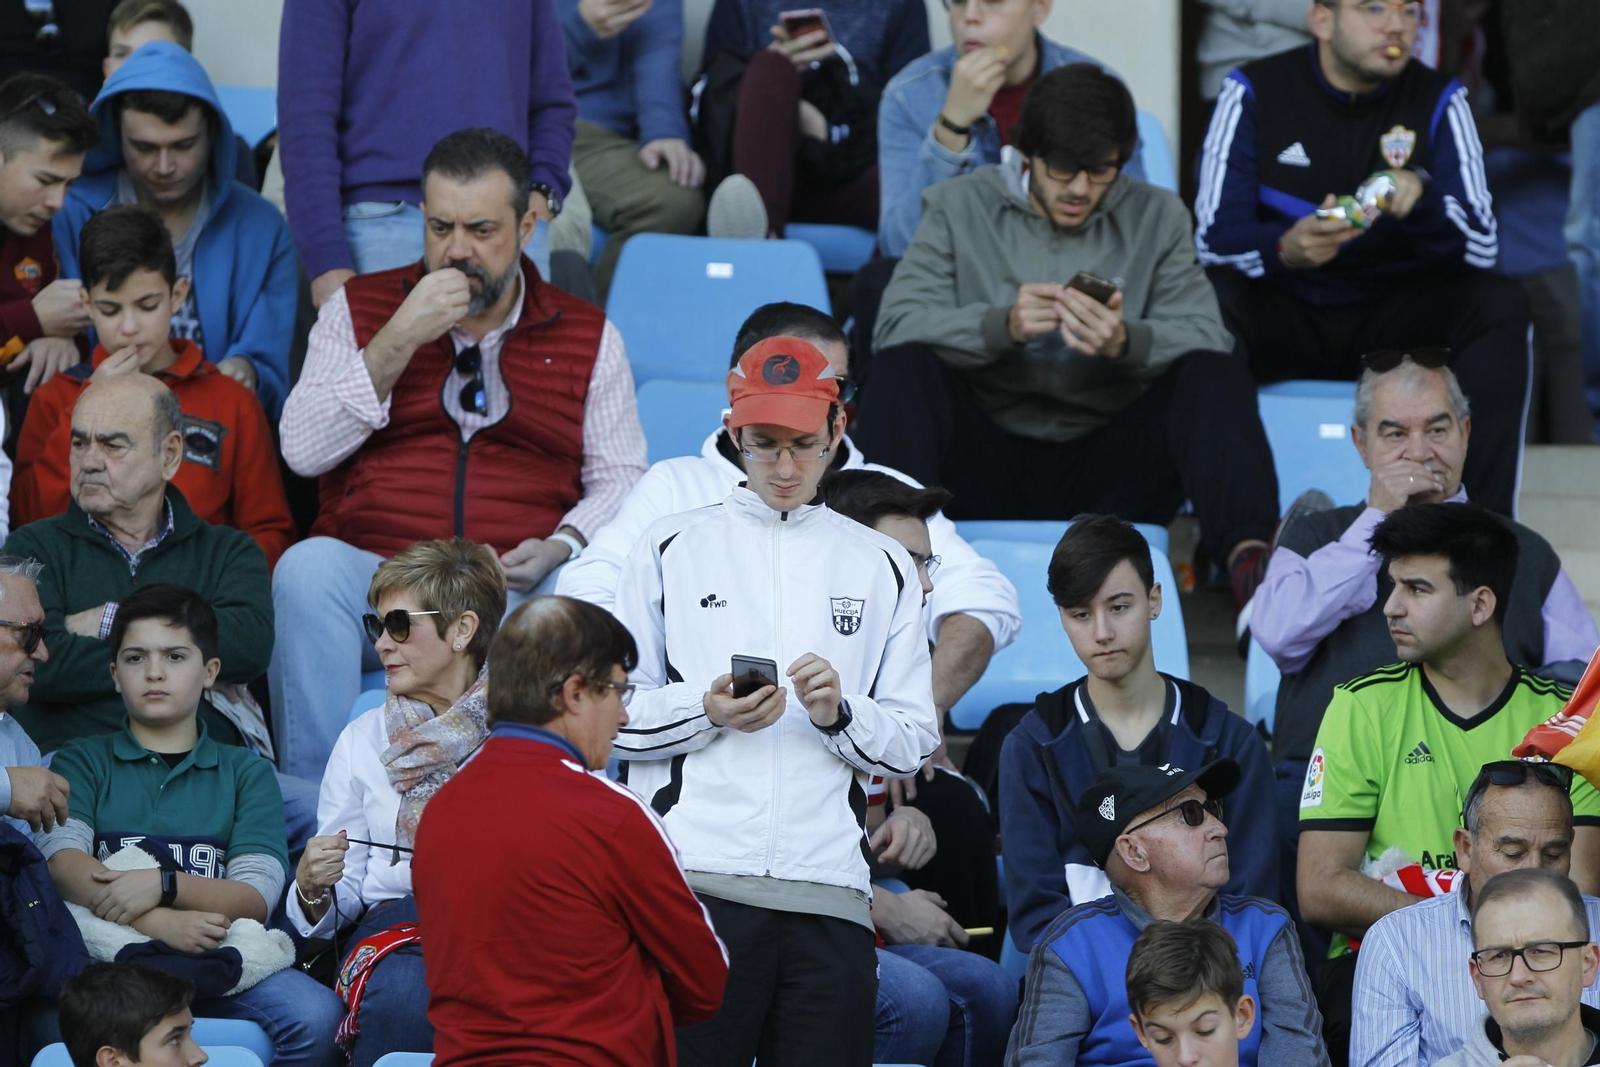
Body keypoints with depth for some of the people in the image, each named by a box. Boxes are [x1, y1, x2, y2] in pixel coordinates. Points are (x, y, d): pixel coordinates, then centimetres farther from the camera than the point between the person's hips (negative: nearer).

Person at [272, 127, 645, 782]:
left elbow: (619, 479, 14)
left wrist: (561, 547, -8)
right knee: (308, 567, -34)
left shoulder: (587, 335, 16)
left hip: (522, 588, 0)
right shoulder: (358, 310, 14)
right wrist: (397, 342, -7)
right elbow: (303, 451, 2)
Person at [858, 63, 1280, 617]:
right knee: (902, 367, -26)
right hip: (988, 461, -1)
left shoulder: (1157, 217, 10)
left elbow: (1206, 339, -5)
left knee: (1215, 376, -22)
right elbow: (896, 326, -8)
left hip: (1104, 475, 1)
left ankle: (1247, 555, -40)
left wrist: (1128, 342, -28)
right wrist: (1001, 326, -27)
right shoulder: (959, 207, 7)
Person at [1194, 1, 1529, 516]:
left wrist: (1421, 202, -28)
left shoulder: (1439, 101, 0)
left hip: (1389, 326, 2)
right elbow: (1214, 237, -11)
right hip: (1280, 313, -2)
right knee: (1209, 299, -32)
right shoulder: (1254, 91, -4)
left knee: (1500, 306, -24)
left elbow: (1481, 248, -6)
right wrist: (1283, 249, -34)